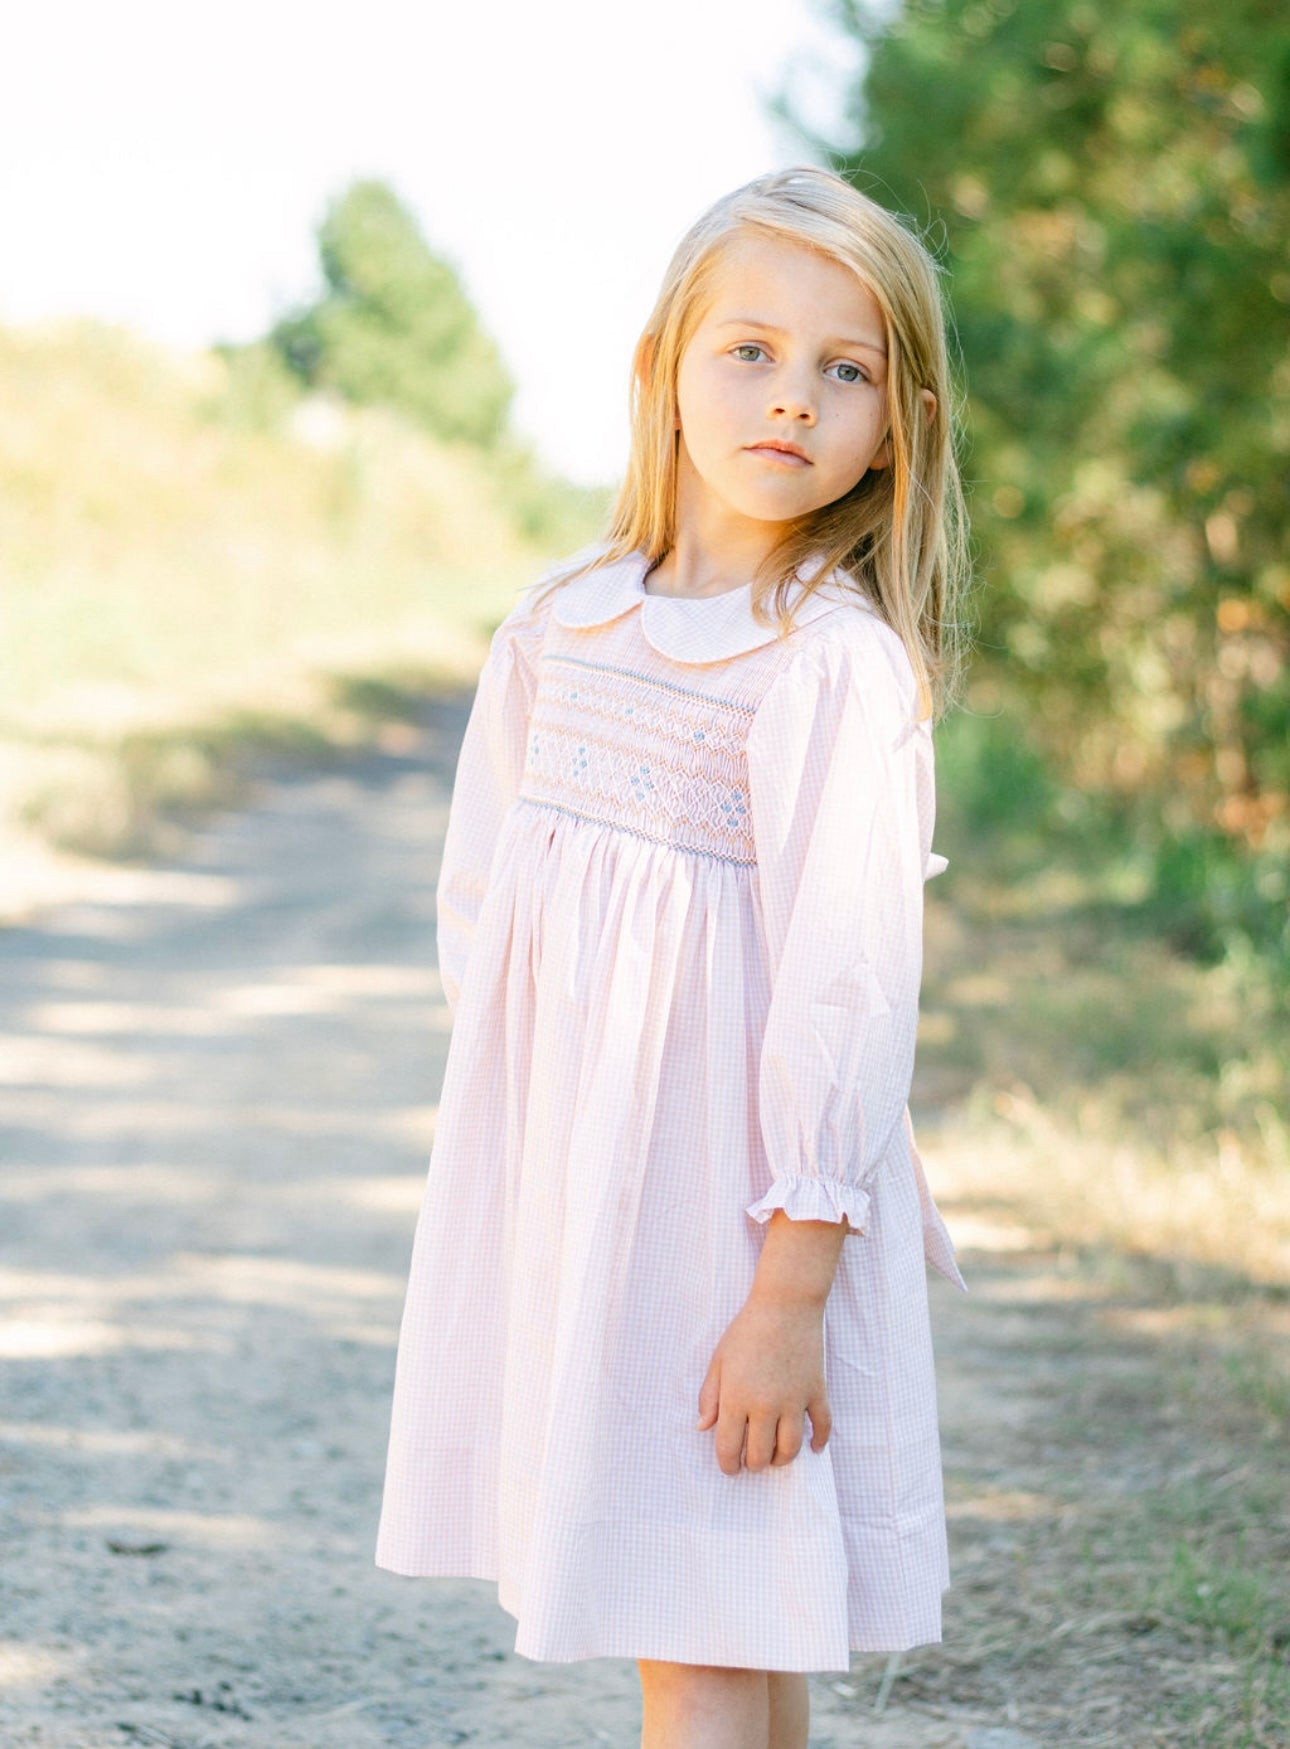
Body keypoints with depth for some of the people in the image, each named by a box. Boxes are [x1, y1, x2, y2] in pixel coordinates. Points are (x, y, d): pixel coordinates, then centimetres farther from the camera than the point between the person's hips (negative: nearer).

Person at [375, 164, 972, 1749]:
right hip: (551, 1165, 6)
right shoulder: (560, 622, 5)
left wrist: (791, 1290, -18)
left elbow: (847, 989, -17)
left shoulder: (841, 667, -14)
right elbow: (477, 901, 14)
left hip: (724, 1186, -6)